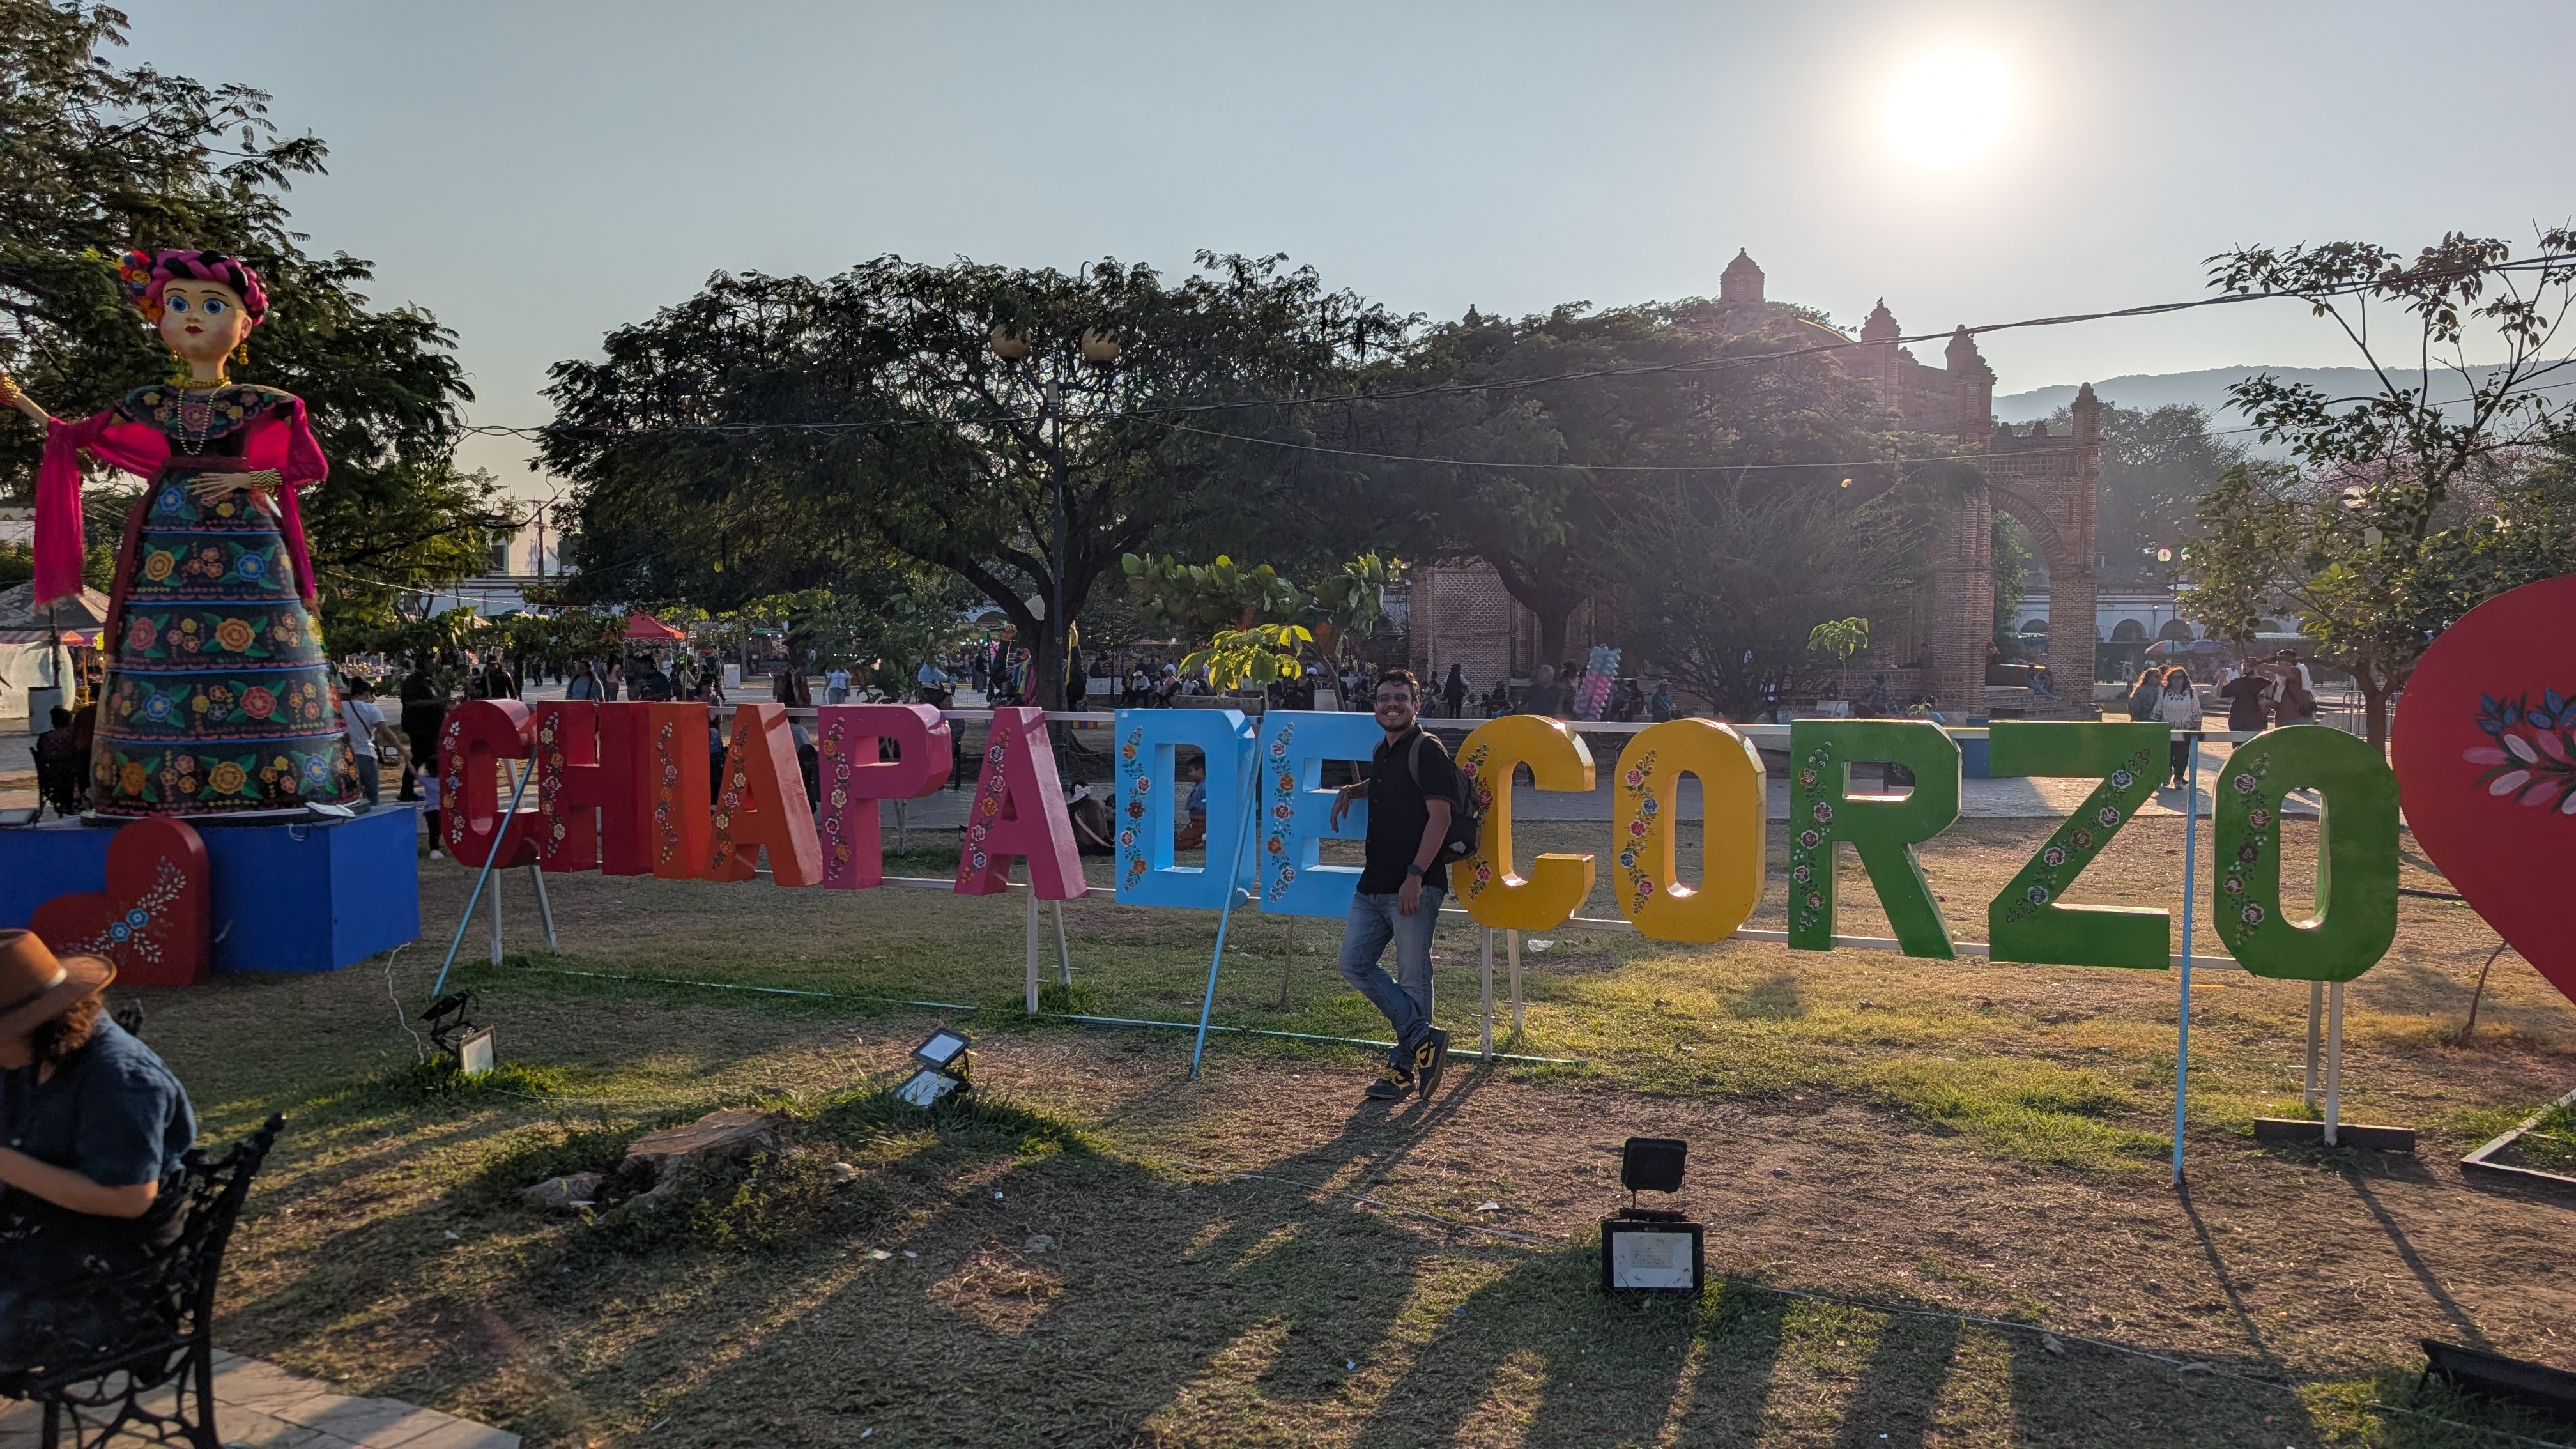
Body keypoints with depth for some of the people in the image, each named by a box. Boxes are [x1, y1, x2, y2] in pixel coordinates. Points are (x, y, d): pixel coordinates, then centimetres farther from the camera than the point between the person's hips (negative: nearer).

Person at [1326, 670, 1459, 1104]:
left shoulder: (1427, 750, -9)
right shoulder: (1381, 752, 17)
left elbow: (1440, 816, -16)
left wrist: (1415, 876, -22)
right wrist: (1350, 790, 19)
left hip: (1414, 887, -9)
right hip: (1373, 884, 9)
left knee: (1412, 979, -1)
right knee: (1355, 964, 7)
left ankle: (1404, 1068, 10)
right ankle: (1424, 1039, 12)